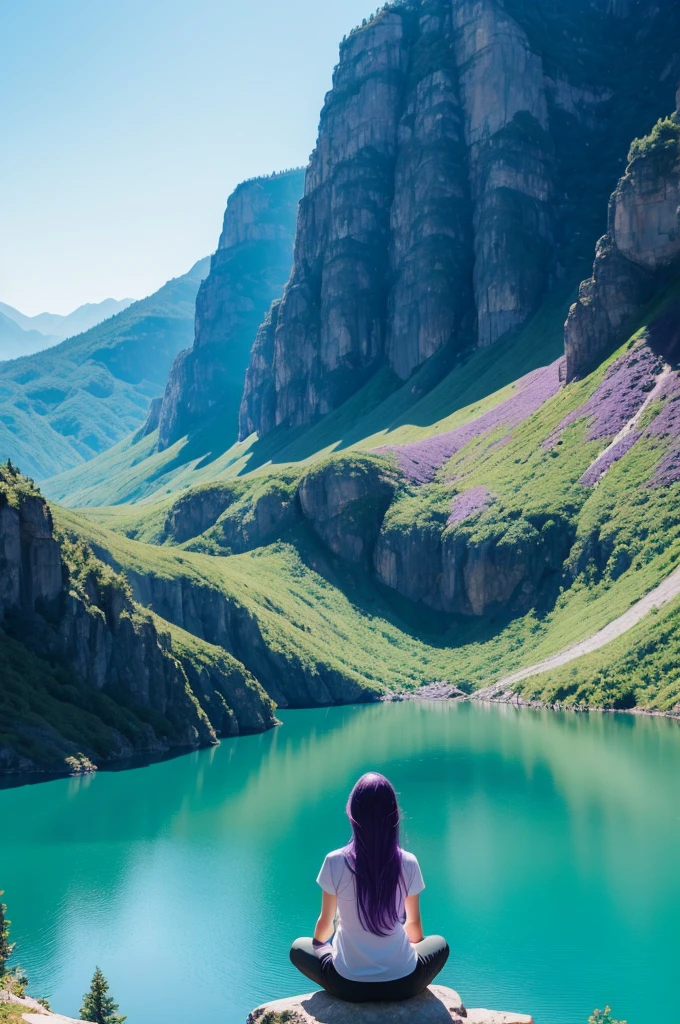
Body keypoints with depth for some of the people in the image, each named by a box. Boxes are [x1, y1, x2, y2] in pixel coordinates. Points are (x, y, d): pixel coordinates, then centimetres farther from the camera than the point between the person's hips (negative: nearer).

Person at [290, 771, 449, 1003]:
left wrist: (319, 945, 26)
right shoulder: (408, 863, -9)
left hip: (348, 984, -1)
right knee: (439, 944, 31)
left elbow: (326, 922, 3)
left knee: (298, 948, 27)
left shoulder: (335, 862, -12)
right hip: (402, 982, 1)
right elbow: (413, 923, 7)